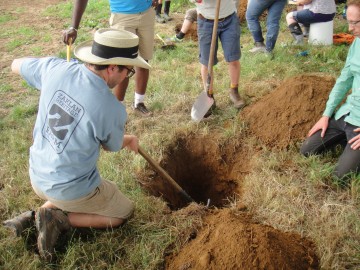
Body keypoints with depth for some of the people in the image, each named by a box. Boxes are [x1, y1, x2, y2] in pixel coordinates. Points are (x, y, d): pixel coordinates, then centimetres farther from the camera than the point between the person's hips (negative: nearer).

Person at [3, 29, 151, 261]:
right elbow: (112, 146, -5)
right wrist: (129, 140, 18)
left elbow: (16, 65, 7)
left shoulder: (56, 68, -15)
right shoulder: (112, 109, -28)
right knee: (124, 212, 17)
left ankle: (34, 216, 13)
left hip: (38, 177, 6)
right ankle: (58, 219, 0)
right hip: (71, 190, -6)